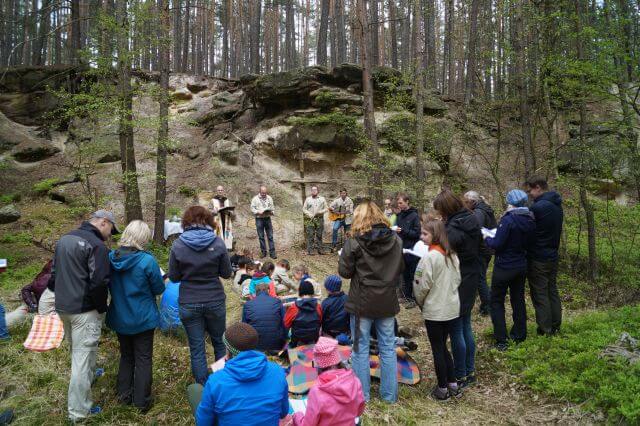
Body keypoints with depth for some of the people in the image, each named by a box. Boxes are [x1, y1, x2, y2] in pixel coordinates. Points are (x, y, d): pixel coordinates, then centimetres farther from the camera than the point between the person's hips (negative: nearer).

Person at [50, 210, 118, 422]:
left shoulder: (64, 239, 10)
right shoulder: (97, 245, -18)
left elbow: (54, 273, 18)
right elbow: (99, 282, -22)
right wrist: (101, 308, -8)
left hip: (62, 306, 9)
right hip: (84, 309, -9)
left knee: (76, 350, 27)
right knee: (83, 356, -1)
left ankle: (88, 373, 50)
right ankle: (79, 411, 6)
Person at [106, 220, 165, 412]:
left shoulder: (110, 258, -9)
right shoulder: (147, 261, -23)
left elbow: (108, 286, 6)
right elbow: (158, 289, -11)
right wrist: (160, 277, 7)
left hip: (119, 318, 5)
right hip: (143, 319, -4)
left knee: (126, 355, 23)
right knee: (143, 359, 10)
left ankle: (124, 394, 34)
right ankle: (142, 401, 19)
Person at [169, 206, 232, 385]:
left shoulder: (178, 245, -9)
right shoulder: (218, 243, -10)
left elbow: (173, 277, -1)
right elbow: (226, 273, -2)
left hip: (189, 304, 0)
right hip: (215, 301, 1)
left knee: (196, 348, 12)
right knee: (220, 343, 21)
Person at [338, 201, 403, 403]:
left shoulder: (354, 243, -15)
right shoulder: (396, 240, -2)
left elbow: (344, 272, -8)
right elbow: (401, 269, 9)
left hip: (362, 303, -3)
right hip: (387, 303, 4)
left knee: (361, 349, 10)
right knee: (388, 348, 15)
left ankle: (362, 394, 20)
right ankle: (389, 394, 25)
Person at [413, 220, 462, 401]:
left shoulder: (430, 257, -19)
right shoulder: (452, 255, 3)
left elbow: (423, 286, -15)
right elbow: (457, 280, 9)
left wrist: (420, 302, 2)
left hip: (434, 311, -7)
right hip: (452, 309, 7)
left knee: (437, 349, 7)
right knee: (443, 346, 20)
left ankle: (442, 389, 18)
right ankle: (453, 384, 26)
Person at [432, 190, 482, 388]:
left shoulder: (453, 228, -23)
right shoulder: (472, 221, 5)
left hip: (458, 284, -9)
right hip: (472, 279, 9)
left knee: (456, 330, 3)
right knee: (466, 327, 19)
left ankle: (460, 376, 15)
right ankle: (470, 371, 30)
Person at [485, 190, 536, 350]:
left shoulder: (508, 220, -23)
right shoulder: (530, 220, 1)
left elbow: (497, 244, -22)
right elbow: (528, 243, 12)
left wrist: (487, 238, -4)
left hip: (504, 267, -7)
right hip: (521, 266, 7)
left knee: (497, 301, 5)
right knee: (518, 299, 19)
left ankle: (501, 340, 6)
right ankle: (519, 334, 31)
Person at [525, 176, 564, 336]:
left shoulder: (537, 207, -21)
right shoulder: (557, 206, 9)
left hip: (538, 258, -9)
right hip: (553, 255, 9)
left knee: (539, 294, 1)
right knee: (552, 290, 16)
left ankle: (545, 329, 8)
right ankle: (556, 326, 25)